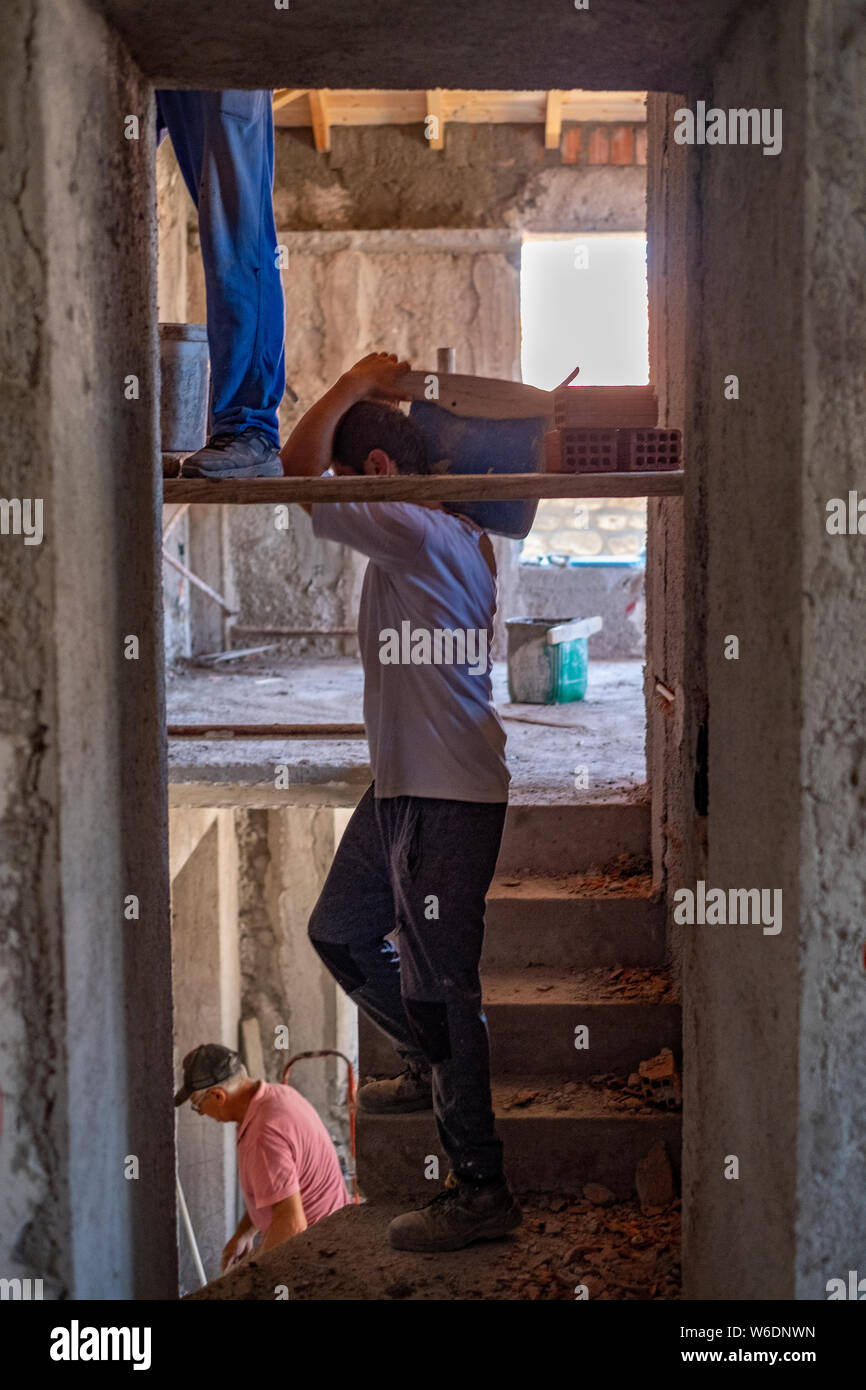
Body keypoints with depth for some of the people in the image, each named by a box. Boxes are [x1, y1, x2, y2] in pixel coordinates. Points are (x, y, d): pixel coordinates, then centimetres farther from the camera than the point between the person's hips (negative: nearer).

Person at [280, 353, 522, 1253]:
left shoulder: (416, 531, -19)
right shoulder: (450, 533, 12)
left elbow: (298, 468, -19)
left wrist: (356, 383, -8)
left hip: (446, 798, -11)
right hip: (404, 784, 11)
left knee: (438, 981, -5)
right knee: (338, 932, 24)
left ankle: (481, 1190, 5)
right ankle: (431, 1068, 43)